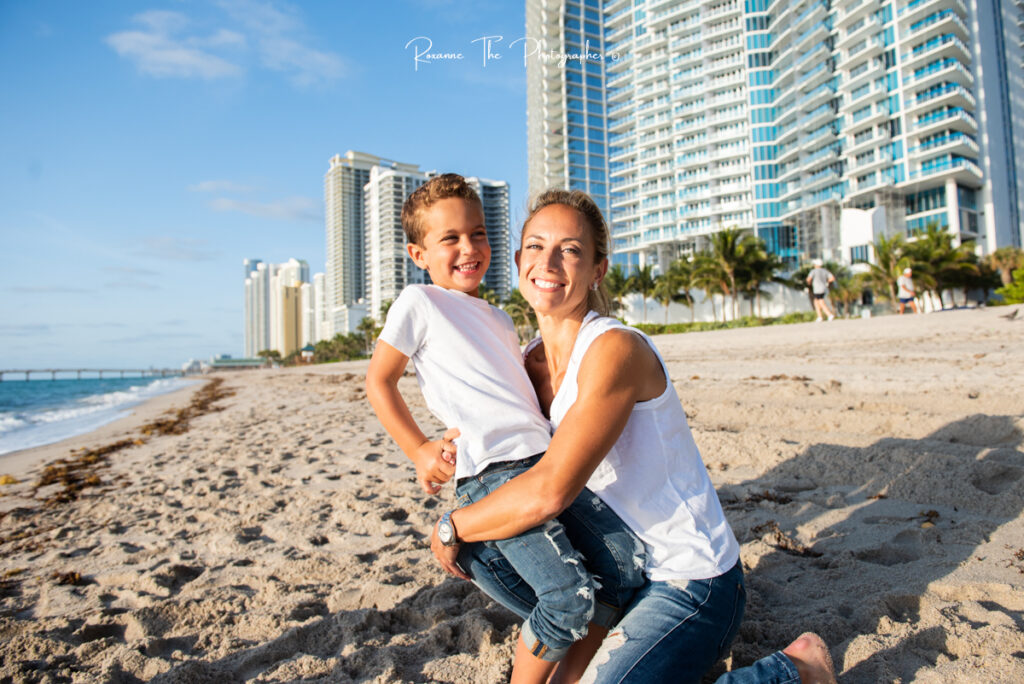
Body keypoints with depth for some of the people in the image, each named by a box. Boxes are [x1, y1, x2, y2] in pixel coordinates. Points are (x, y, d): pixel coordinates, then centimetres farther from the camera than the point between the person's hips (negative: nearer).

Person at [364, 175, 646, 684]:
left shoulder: (498, 319, 23)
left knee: (629, 562, 0)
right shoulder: (418, 303, 3)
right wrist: (418, 451, 1)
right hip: (488, 472, -7)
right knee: (571, 595, -19)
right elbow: (378, 381, 6)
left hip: (546, 457, 7)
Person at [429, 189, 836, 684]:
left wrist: (452, 527, -14)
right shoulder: (533, 363, 2)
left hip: (690, 583, -6)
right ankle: (593, 633, 14)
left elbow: (548, 492, -29)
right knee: (475, 548, -3)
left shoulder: (616, 349, -23)